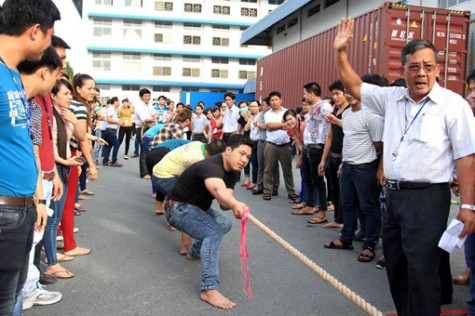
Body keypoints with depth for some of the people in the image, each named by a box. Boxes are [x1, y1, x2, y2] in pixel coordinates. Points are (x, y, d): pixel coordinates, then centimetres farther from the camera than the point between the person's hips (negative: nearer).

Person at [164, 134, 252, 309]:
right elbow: (218, 189, -56)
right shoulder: (211, 167, -31)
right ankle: (209, 289, -30)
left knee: (225, 223, 26)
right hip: (178, 207, -10)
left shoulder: (232, 170, -1)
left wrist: (234, 206, -39)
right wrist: (235, 204, -75)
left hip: (197, 206, 10)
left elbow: (224, 199, -16)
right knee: (214, 231, -30)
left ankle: (195, 252, 42)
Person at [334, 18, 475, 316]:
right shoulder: (392, 98, 8)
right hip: (394, 194, 7)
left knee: (422, 272, -3)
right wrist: (341, 53, 6)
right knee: (395, 266, 17)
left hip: (428, 198, -7)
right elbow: (354, 86, 16)